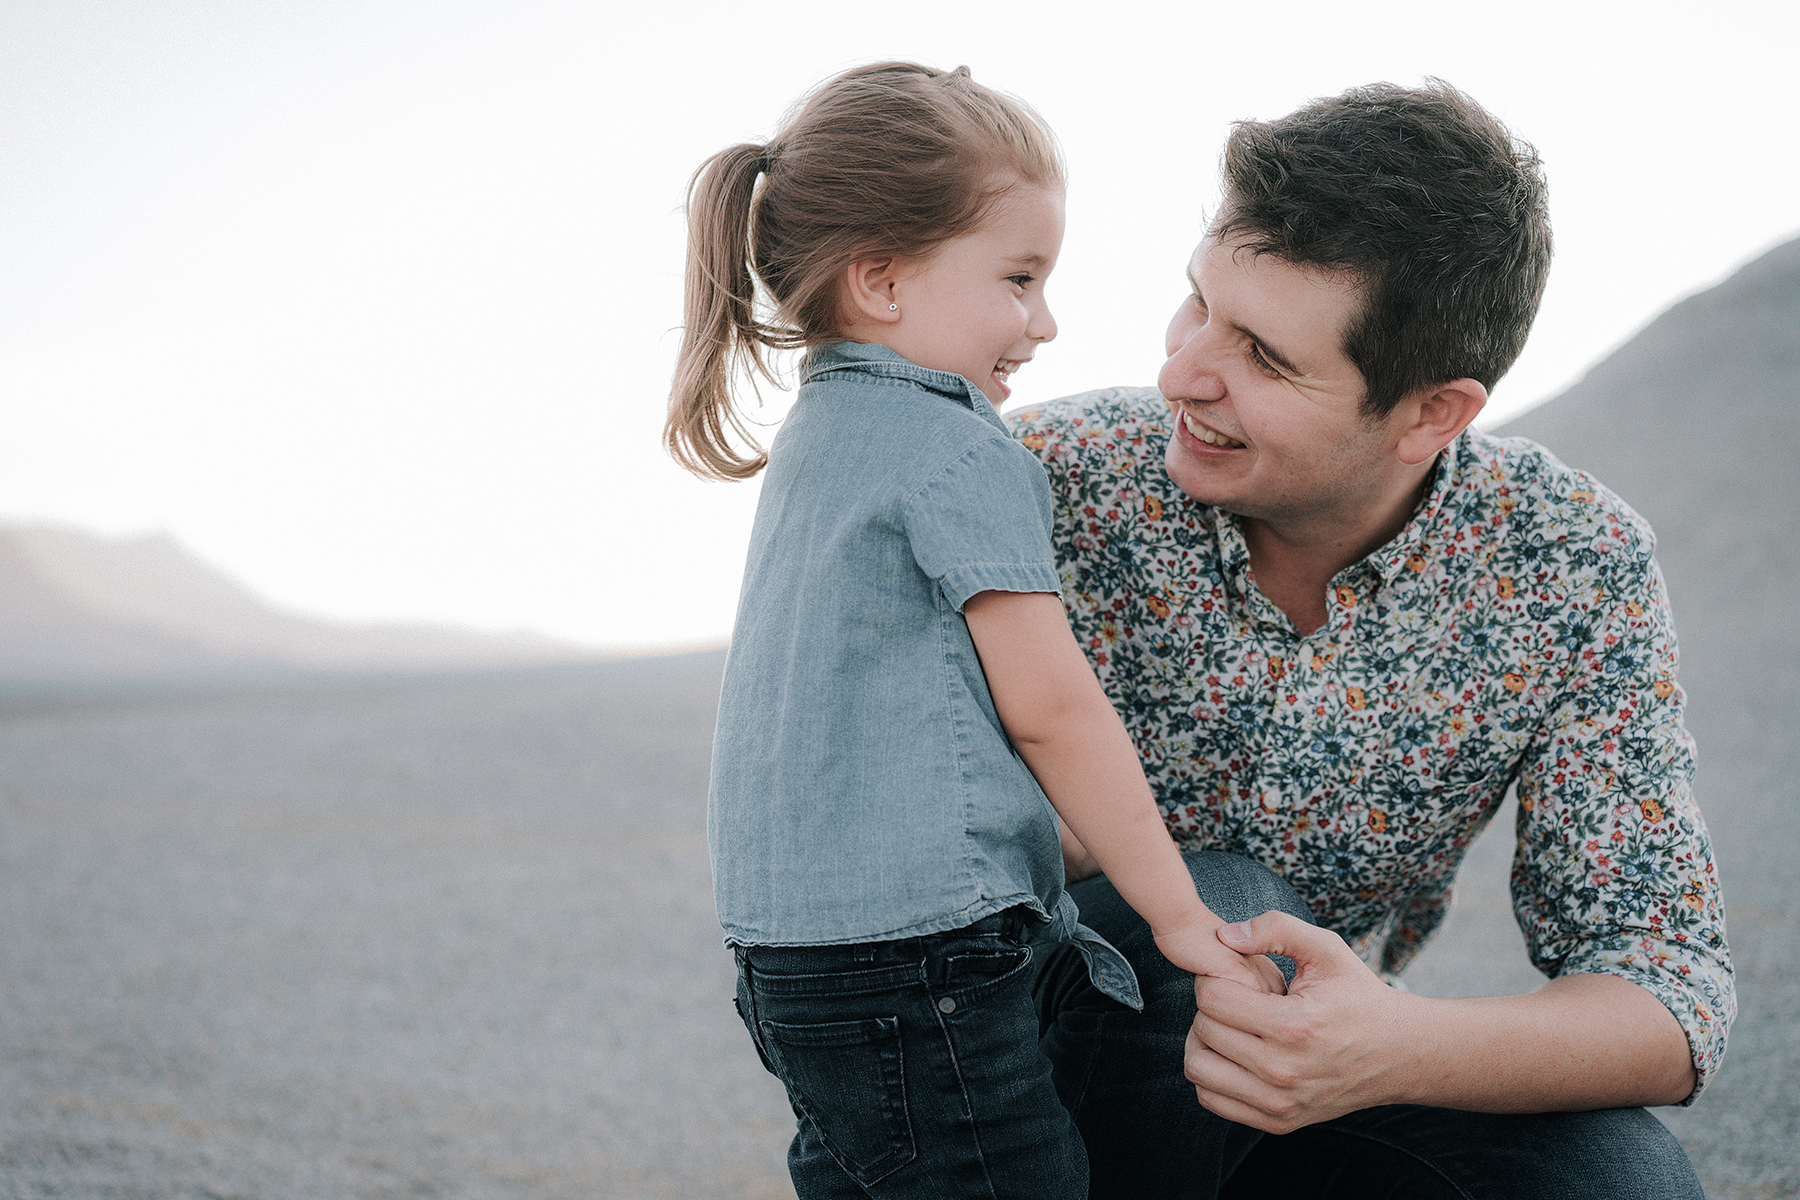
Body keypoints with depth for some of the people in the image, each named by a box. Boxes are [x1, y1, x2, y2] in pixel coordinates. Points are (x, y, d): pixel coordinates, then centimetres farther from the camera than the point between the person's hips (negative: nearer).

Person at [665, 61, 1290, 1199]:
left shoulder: (817, 438, 16)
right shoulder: (963, 452, -12)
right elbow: (1048, 703, -12)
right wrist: (1182, 914, -5)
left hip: (793, 953, 10)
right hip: (916, 961, -10)